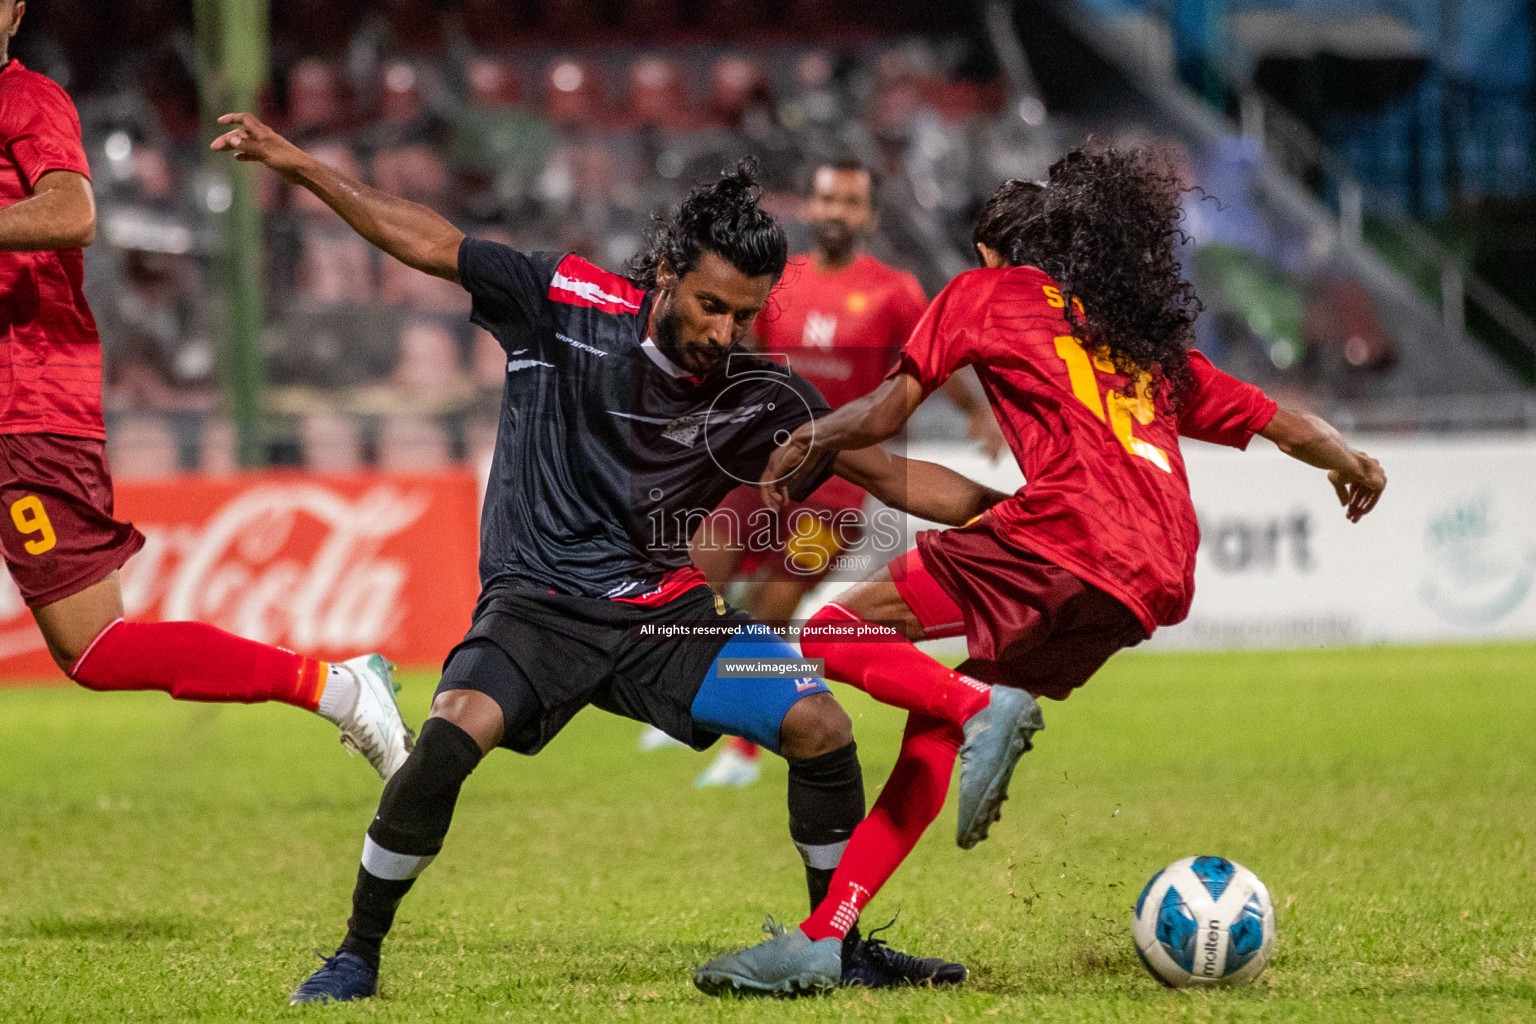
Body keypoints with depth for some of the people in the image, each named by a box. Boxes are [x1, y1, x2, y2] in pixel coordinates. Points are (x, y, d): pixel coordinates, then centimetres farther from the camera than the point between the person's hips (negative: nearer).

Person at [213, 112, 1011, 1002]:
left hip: (666, 609, 3)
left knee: (821, 727, -12)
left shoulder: (758, 398, -4)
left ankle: (840, 946, 9)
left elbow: (889, 474, 3)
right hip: (539, 602, -3)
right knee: (451, 737, -29)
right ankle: (359, 954, -9)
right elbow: (425, 242, -4)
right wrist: (297, 164, -7)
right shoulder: (567, 304, -10)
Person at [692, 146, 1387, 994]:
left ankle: (982, 708, -29)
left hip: (1071, 527, -7)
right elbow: (1270, 420, 32)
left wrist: (803, 446, 28)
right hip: (1156, 582, 7)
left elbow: (887, 413, 12)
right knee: (932, 728, 12)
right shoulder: (1150, 346, 32)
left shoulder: (993, 291, 17)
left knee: (832, 635, -6)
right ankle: (823, 936, 3)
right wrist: (1352, 463, 49)